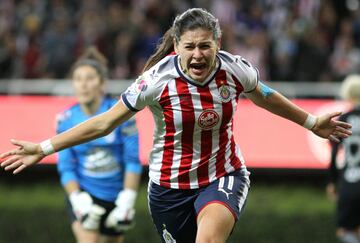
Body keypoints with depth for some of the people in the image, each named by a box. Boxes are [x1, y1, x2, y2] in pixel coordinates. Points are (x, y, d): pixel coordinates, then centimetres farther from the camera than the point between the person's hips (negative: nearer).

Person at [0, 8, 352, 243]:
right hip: (170, 186, 0)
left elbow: (264, 96, 14)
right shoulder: (158, 79, -19)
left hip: (224, 176, 0)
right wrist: (44, 148, -12)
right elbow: (105, 122, -10)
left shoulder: (235, 69, -11)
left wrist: (311, 122, 24)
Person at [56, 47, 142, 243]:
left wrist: (126, 203, -15)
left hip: (116, 197, 1)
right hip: (84, 195, -1)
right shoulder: (66, 120, -6)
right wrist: (80, 203, -17)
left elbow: (133, 161, -10)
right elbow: (66, 168, -4)